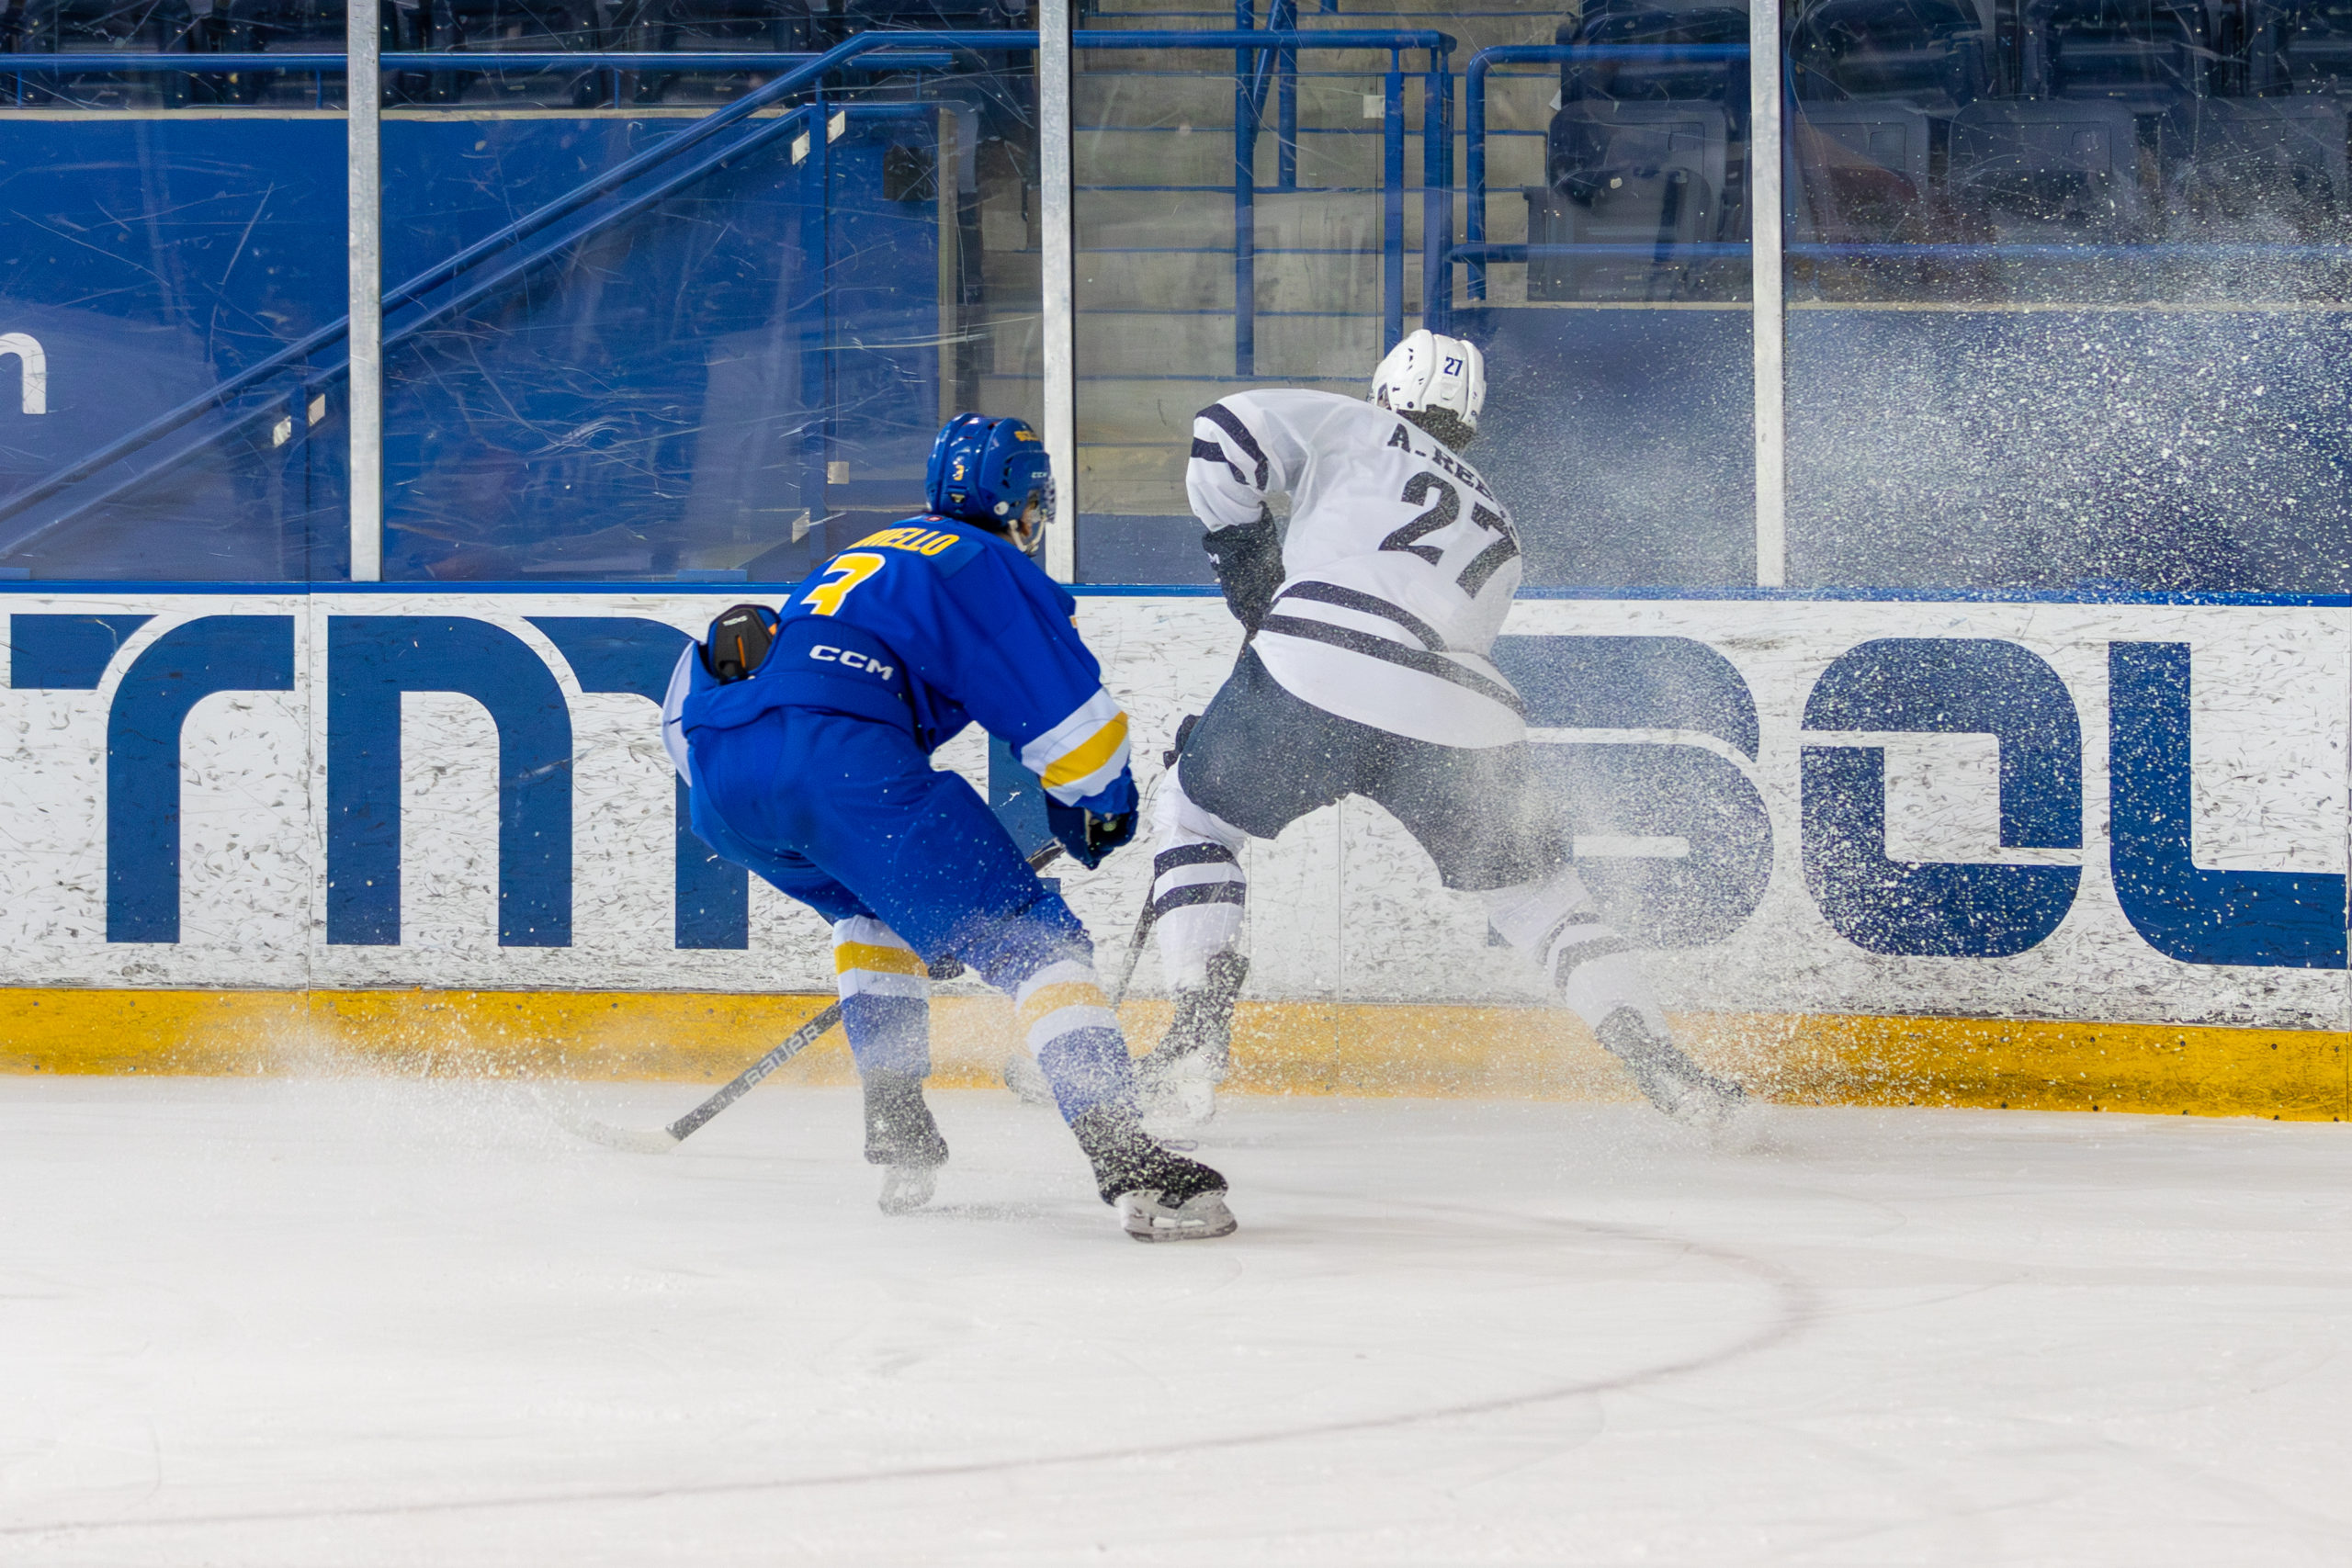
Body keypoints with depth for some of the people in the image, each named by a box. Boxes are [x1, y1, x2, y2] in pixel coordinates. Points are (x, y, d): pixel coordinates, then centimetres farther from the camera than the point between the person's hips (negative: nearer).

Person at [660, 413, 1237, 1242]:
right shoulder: (991, 567, 15)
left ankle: (895, 1133, 26)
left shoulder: (864, 556, 38)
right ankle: (1123, 1158, -22)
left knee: (877, 905, 36)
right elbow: (1065, 709, 6)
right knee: (1029, 937, -5)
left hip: (718, 770, 7)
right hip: (839, 760, -7)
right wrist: (1104, 807, 28)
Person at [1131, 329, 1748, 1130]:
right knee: (1534, 886, 24)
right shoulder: (1497, 530, 35)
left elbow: (1224, 435, 9)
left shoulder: (1354, 427, 21)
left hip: (1319, 679, -3)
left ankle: (1197, 1040, 6)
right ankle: (1660, 1063, 9)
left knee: (1195, 812, 21)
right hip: (1459, 724, 3)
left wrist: (1251, 566, 20)